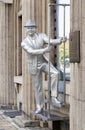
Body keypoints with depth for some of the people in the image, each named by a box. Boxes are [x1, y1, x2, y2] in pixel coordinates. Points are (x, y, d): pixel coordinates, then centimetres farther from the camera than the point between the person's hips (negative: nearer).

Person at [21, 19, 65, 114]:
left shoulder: (41, 36, -4)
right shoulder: (24, 43, -8)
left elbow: (52, 42, -20)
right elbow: (32, 52, -25)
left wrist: (60, 40, -42)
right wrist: (44, 50, -41)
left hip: (44, 62, 0)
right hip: (34, 66, 0)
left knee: (55, 73, -29)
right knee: (38, 87, 5)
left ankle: (53, 97, -21)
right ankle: (39, 107, 22)